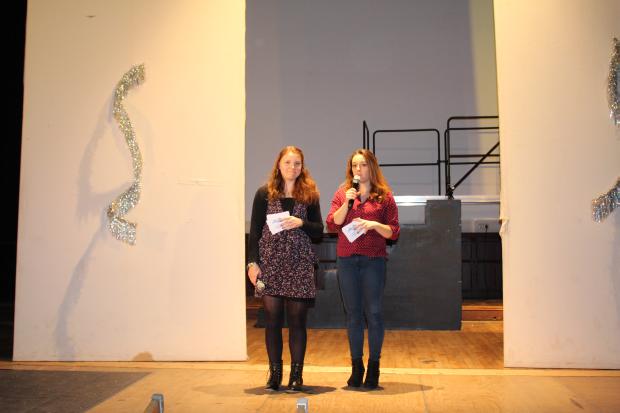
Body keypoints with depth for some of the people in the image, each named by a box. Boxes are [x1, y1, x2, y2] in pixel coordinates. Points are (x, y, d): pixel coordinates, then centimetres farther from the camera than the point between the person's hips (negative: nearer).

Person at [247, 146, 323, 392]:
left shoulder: (309, 194, 9)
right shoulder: (265, 193, 6)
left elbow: (319, 230, 8)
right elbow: (255, 231, 3)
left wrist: (301, 223, -10)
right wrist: (252, 262, -5)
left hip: (300, 264, 1)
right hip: (270, 263, 0)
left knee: (297, 320, 3)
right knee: (272, 319, 2)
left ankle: (296, 374, 12)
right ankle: (274, 373, 14)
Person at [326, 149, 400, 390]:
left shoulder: (384, 196, 5)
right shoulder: (342, 193, 11)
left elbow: (394, 232, 3)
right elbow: (331, 225, 1)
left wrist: (374, 224, -14)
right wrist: (346, 203, -10)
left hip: (373, 260, -2)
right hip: (346, 259, 2)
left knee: (373, 312, -1)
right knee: (353, 313, 7)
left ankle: (373, 367, 11)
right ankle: (356, 367, 17)